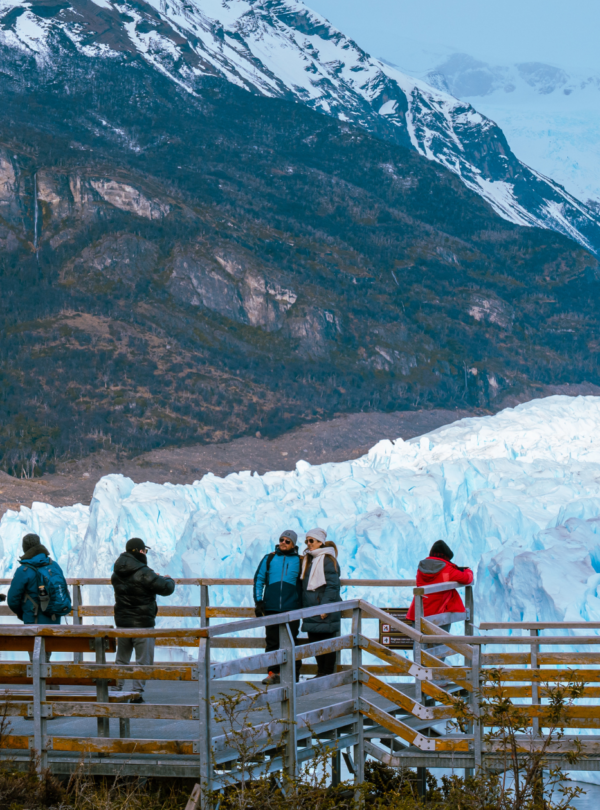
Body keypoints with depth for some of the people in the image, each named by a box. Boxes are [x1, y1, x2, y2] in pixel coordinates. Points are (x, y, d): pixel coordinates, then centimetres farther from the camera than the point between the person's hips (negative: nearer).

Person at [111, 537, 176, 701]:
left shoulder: (117, 573, 6)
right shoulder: (143, 573, -18)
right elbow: (165, 588, -17)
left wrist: (155, 578, 14)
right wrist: (169, 580, 7)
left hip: (122, 621, 7)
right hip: (142, 622, -7)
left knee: (121, 659, 16)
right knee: (143, 660, 0)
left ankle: (116, 689, 15)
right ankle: (137, 693, -4)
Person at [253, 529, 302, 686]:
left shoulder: (299, 561, 7)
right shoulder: (269, 559, 10)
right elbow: (259, 579, 13)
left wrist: (302, 606, 8)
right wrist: (258, 602, 5)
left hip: (291, 609, -2)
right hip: (271, 608, 2)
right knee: (272, 642, 2)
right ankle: (273, 673, 8)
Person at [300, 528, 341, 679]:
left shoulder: (328, 560, -10)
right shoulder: (308, 560, 16)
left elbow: (332, 585, -15)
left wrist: (325, 607, -19)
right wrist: (304, 606, 14)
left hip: (325, 610, -9)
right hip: (311, 608, 9)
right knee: (314, 641, 10)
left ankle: (328, 673, 0)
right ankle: (321, 672, 17)